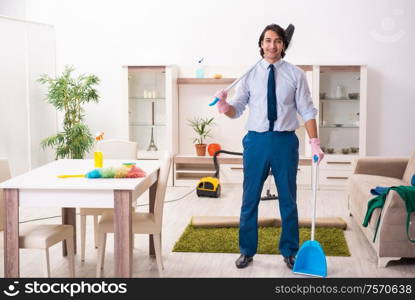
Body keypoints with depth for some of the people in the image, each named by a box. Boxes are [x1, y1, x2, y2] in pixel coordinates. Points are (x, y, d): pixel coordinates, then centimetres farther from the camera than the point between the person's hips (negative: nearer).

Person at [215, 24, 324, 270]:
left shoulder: (296, 74, 1)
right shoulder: (250, 75, 4)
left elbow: (307, 111, 0)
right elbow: (238, 109, 3)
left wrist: (315, 143, -7)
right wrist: (225, 107, -19)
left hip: (285, 140, -1)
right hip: (256, 140, 1)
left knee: (288, 199, 9)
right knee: (250, 199, 7)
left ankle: (290, 251, 24)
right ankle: (247, 251, 22)